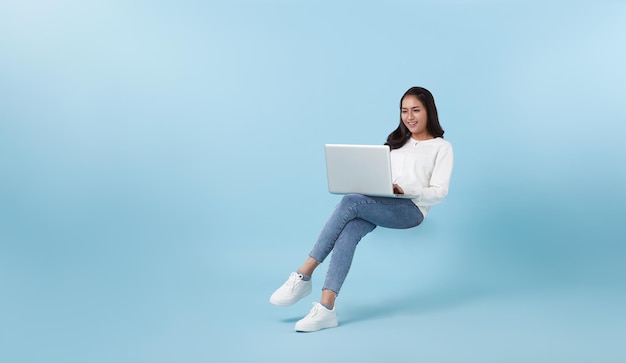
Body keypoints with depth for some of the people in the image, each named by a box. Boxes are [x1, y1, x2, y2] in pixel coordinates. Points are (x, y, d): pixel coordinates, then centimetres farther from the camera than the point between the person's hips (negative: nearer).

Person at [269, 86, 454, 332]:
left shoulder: (442, 147, 9)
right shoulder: (396, 142, 26)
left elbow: (439, 192, -3)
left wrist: (404, 190, -20)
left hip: (411, 209, -5)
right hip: (378, 205, 5)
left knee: (350, 202, -32)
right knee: (349, 231, -31)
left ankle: (304, 275, -27)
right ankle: (326, 308, -41)